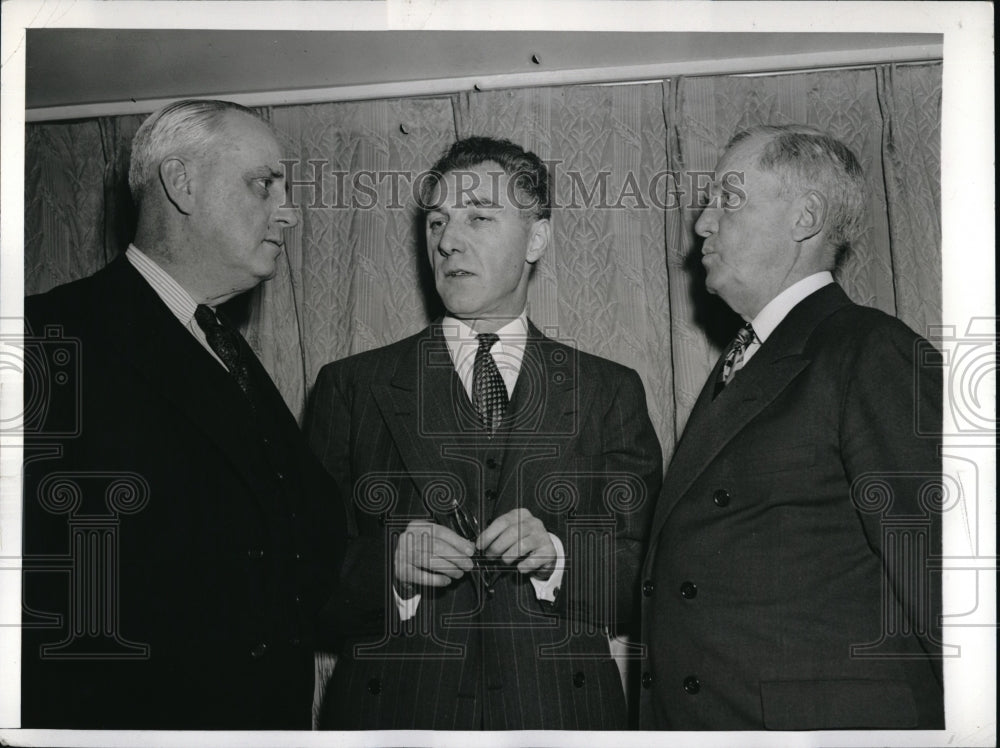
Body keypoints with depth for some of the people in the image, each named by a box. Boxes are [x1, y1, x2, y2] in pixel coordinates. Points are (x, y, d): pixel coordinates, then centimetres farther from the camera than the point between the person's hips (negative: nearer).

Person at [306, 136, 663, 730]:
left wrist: (556, 556, -15)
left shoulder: (612, 393, 5)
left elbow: (646, 583, 1)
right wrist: (388, 567, -17)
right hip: (394, 710, 0)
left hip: (562, 711, 1)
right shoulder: (351, 387, 3)